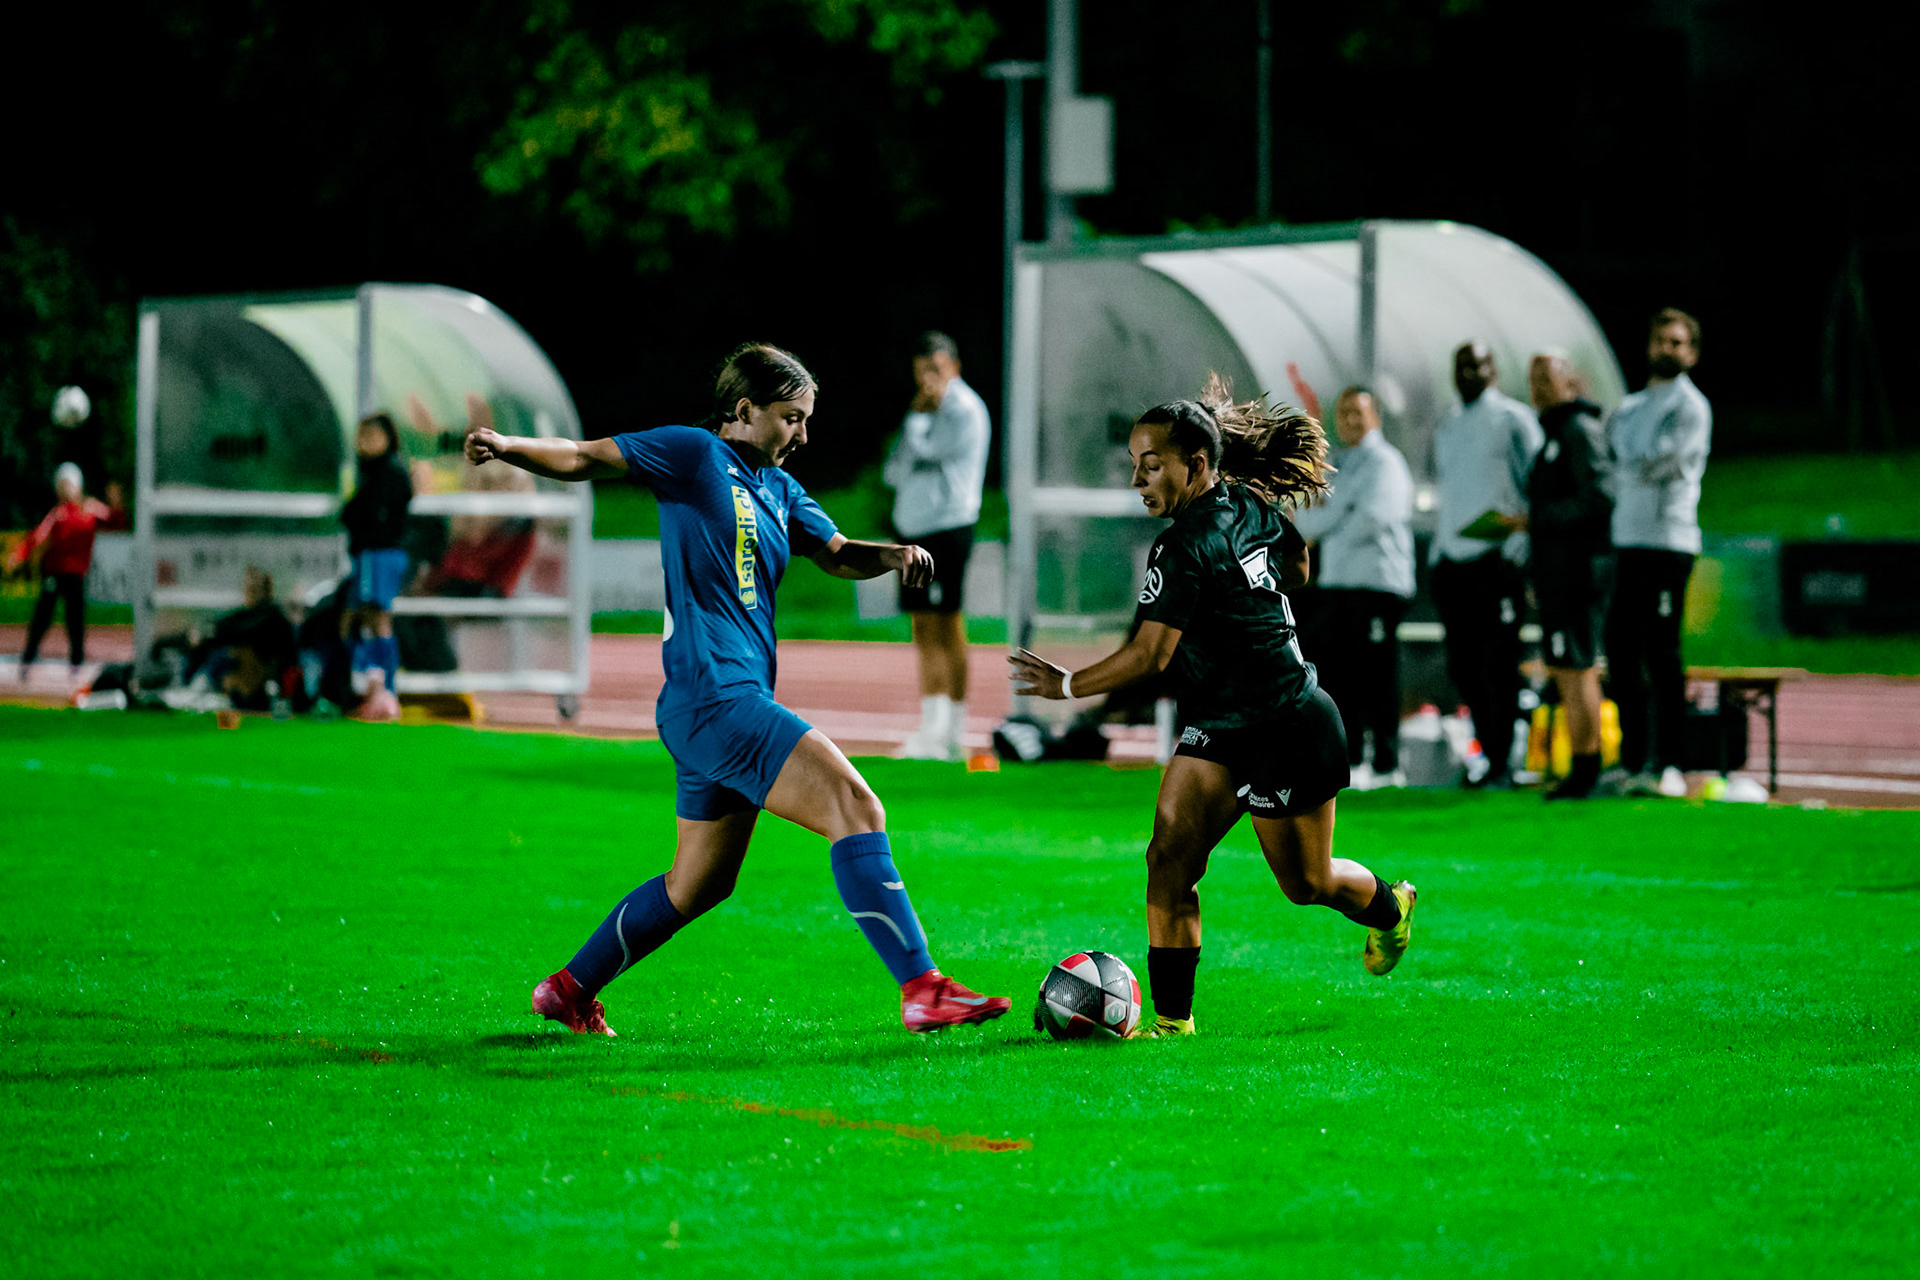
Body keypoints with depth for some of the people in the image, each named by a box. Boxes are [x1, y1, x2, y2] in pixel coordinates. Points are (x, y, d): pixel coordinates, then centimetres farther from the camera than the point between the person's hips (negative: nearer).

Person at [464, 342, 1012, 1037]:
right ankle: (924, 990, -21)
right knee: (856, 808, -18)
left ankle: (569, 990, 29)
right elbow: (581, 459, -5)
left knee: (698, 886, 18)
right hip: (714, 697, -10)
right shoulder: (696, 454, -4)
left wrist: (897, 554, -1)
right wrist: (508, 446, -22)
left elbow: (839, 554, 20)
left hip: (735, 702, 10)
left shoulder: (779, 488, 20)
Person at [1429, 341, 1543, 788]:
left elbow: (1536, 487, -3)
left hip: (1498, 557, -7)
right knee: (1461, 666, 5)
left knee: (1497, 663, -6)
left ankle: (1501, 763, -3)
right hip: (1453, 559, 7)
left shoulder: (1513, 419, 0)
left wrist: (1521, 538, -13)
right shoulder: (1447, 429, 20)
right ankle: (1491, 751, 16)